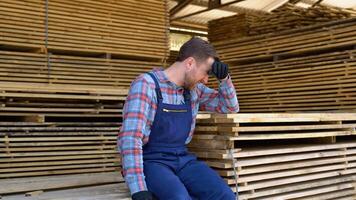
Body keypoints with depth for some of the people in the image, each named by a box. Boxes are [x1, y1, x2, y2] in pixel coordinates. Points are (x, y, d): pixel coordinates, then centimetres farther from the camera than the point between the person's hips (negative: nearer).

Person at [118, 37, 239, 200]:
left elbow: (230, 107, 21)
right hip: (151, 161, -6)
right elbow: (130, 138, -21)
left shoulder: (194, 89, 9)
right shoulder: (145, 85, -12)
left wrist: (224, 77, 1)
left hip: (183, 160, 6)